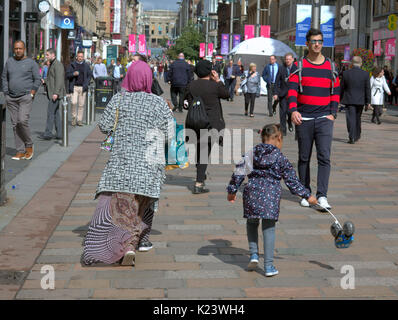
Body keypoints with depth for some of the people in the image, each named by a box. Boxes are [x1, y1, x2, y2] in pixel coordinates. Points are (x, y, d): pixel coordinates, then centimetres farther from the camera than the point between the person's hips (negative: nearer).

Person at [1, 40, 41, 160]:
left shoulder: (31, 63, -1)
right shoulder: (9, 61, 10)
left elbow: (37, 80, 0)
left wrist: (31, 95, -7)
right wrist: (6, 94, 6)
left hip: (25, 97, -4)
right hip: (11, 99, 4)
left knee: (23, 121, -19)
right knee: (15, 124, 2)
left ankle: (29, 146, 3)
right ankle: (20, 152, 7)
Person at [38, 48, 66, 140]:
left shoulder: (58, 65, -13)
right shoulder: (52, 64, 20)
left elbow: (59, 80, -20)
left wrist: (56, 93, -25)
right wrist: (45, 81, 10)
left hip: (55, 94, -10)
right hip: (52, 93, 10)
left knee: (50, 112, -10)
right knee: (55, 113, 10)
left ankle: (48, 133, -9)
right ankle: (59, 134, 12)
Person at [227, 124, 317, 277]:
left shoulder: (251, 154, 9)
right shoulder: (280, 158, 3)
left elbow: (238, 173, 8)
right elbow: (292, 181, 6)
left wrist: (232, 190, 19)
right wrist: (307, 196, 15)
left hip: (251, 193, 2)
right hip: (271, 195, -2)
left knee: (252, 223, 23)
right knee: (268, 228, 3)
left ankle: (254, 254, 10)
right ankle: (268, 266, 5)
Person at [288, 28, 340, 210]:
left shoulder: (331, 67, 10)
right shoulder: (299, 66, 5)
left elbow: (335, 93, 13)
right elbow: (292, 89, -4)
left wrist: (333, 114, 1)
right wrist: (293, 110, -20)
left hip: (324, 119, 0)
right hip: (303, 119, 0)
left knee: (324, 157, -10)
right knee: (304, 158, 7)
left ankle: (322, 196, -11)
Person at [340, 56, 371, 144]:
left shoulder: (346, 73, -5)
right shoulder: (365, 74, -4)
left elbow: (342, 88, 2)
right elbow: (368, 89, -3)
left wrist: (340, 99, 14)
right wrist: (368, 101, 3)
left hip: (349, 100, -2)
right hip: (360, 100, 2)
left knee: (351, 119, -2)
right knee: (357, 118, 18)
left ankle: (352, 137, -11)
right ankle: (357, 136, 29)